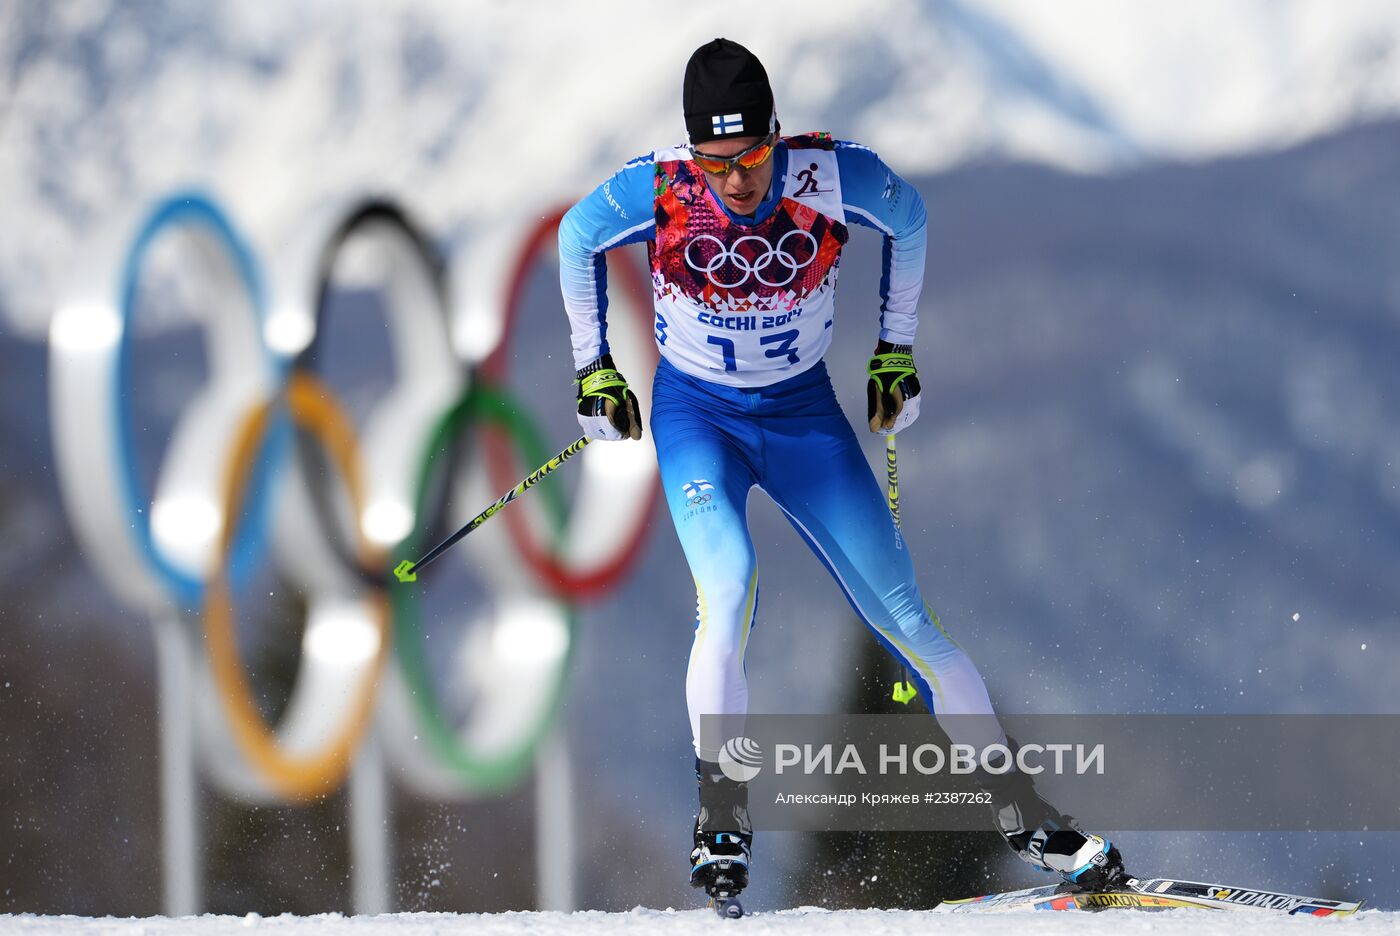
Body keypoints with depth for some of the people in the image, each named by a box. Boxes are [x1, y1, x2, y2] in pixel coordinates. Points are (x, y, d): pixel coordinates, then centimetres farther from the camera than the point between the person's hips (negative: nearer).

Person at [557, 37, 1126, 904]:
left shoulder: (836, 176, -22)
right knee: (729, 589, -27)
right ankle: (722, 824, -16)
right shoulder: (655, 191, -22)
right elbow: (577, 238, 0)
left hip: (806, 415, 1)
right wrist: (593, 366, 6)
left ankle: (1024, 813, 8)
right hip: (697, 416, -1)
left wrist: (897, 350, 6)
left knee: (907, 619, -1)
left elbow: (910, 218, 2)